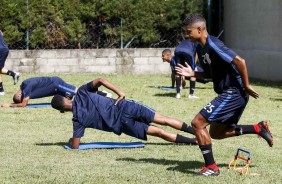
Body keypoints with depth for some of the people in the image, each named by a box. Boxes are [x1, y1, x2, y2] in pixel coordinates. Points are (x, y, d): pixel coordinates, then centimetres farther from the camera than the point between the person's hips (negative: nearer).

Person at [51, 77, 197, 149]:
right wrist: (120, 93, -1)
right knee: (162, 120, 5)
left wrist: (71, 140, 18)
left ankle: (193, 141, 4)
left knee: (159, 132, 5)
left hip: (122, 123, -3)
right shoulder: (81, 92, 5)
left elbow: (75, 145, -6)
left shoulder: (78, 119, -3)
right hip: (124, 107, 3)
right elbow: (101, 80, -8)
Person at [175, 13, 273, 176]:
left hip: (233, 93, -11)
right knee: (217, 133, 19)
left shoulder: (213, 45, -20)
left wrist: (246, 86, -18)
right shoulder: (201, 49, 11)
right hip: (228, 93, 11)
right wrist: (193, 74, 7)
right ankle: (259, 128, 22)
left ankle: (211, 168, -5)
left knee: (198, 123, -13)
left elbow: (240, 61, -25)